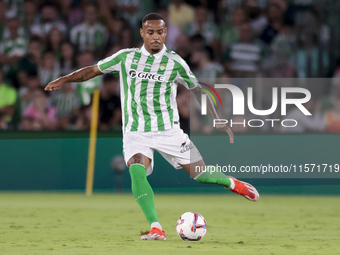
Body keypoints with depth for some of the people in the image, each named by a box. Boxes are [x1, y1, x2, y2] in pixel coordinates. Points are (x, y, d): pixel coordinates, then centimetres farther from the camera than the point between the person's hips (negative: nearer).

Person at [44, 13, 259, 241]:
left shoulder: (174, 61, -2)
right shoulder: (126, 57, 1)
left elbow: (198, 90, 7)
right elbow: (93, 70, 11)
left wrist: (218, 121, 2)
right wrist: (64, 80, 0)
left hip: (168, 130, 0)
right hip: (136, 132, 0)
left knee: (199, 173, -3)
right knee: (137, 171, -28)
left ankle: (232, 183, 31)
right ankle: (156, 229, -30)